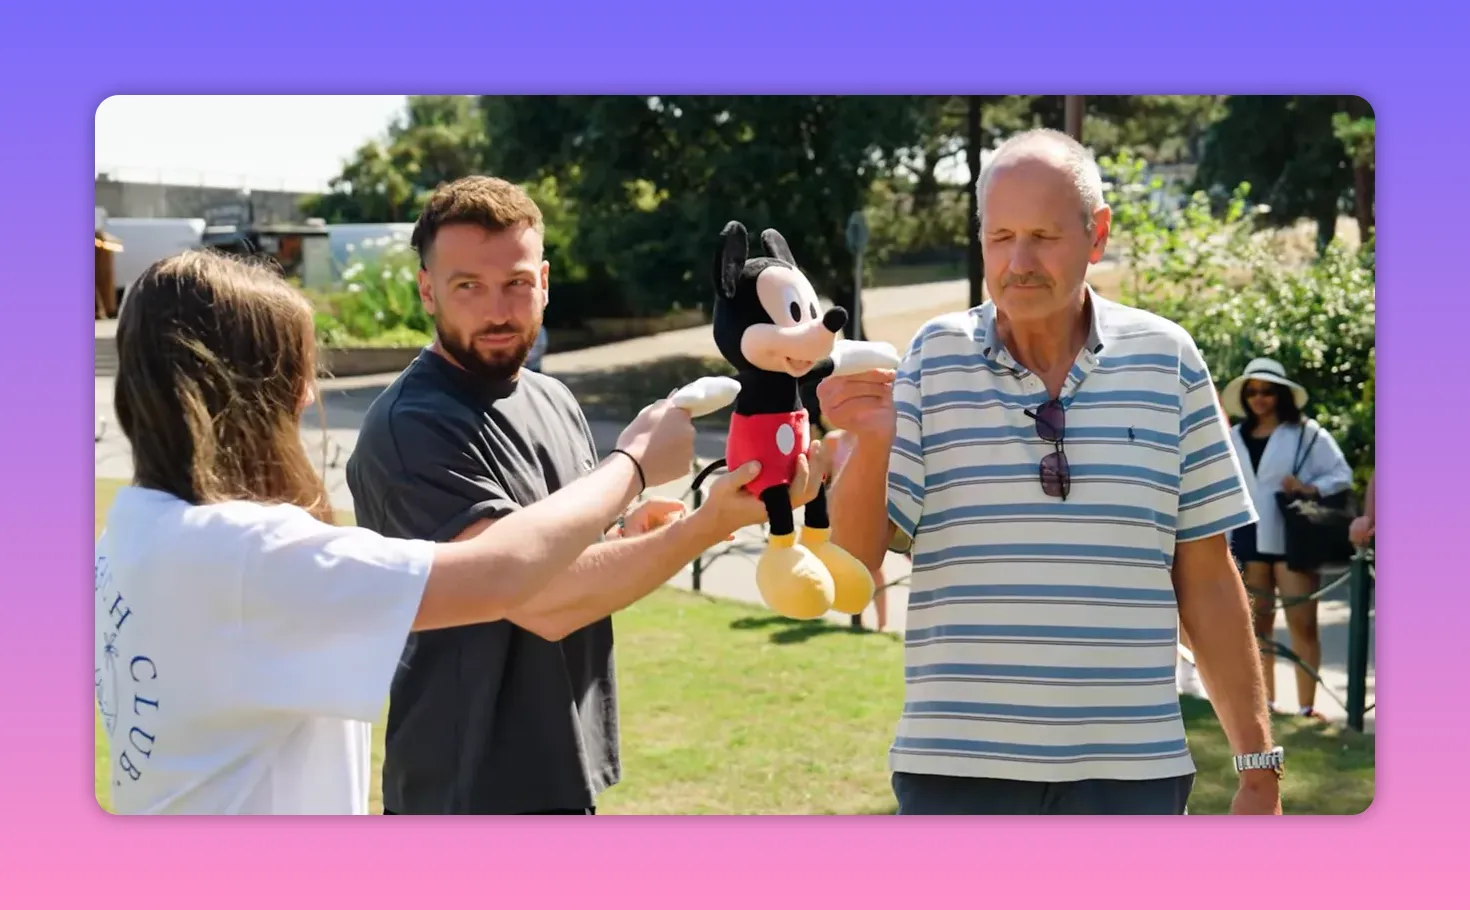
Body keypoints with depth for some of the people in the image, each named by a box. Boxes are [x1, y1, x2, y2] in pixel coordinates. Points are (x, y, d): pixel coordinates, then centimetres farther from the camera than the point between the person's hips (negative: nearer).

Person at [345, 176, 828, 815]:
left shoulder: (554, 403, 8)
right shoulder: (410, 430, -19)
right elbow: (543, 599, -25)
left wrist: (632, 539, -4)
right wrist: (709, 525, -30)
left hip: (565, 781, 8)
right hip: (474, 795, -8)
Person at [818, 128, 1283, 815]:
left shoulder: (1166, 359, 3)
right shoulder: (931, 359, 1)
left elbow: (1206, 577, 7)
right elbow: (854, 557, -2)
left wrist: (1258, 764, 6)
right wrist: (871, 444, -20)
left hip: (1132, 770, 1)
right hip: (956, 765, -1)